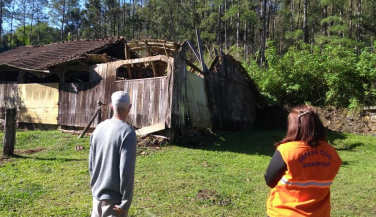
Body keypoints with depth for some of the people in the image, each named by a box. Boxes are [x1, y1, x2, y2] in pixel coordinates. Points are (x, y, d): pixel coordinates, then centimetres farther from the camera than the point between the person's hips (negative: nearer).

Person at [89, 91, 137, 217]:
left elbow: (91, 163, 11)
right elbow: (126, 171, -21)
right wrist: (126, 201, -14)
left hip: (97, 193, 7)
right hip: (114, 198, -7)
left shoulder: (99, 128, 3)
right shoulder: (127, 132, -18)